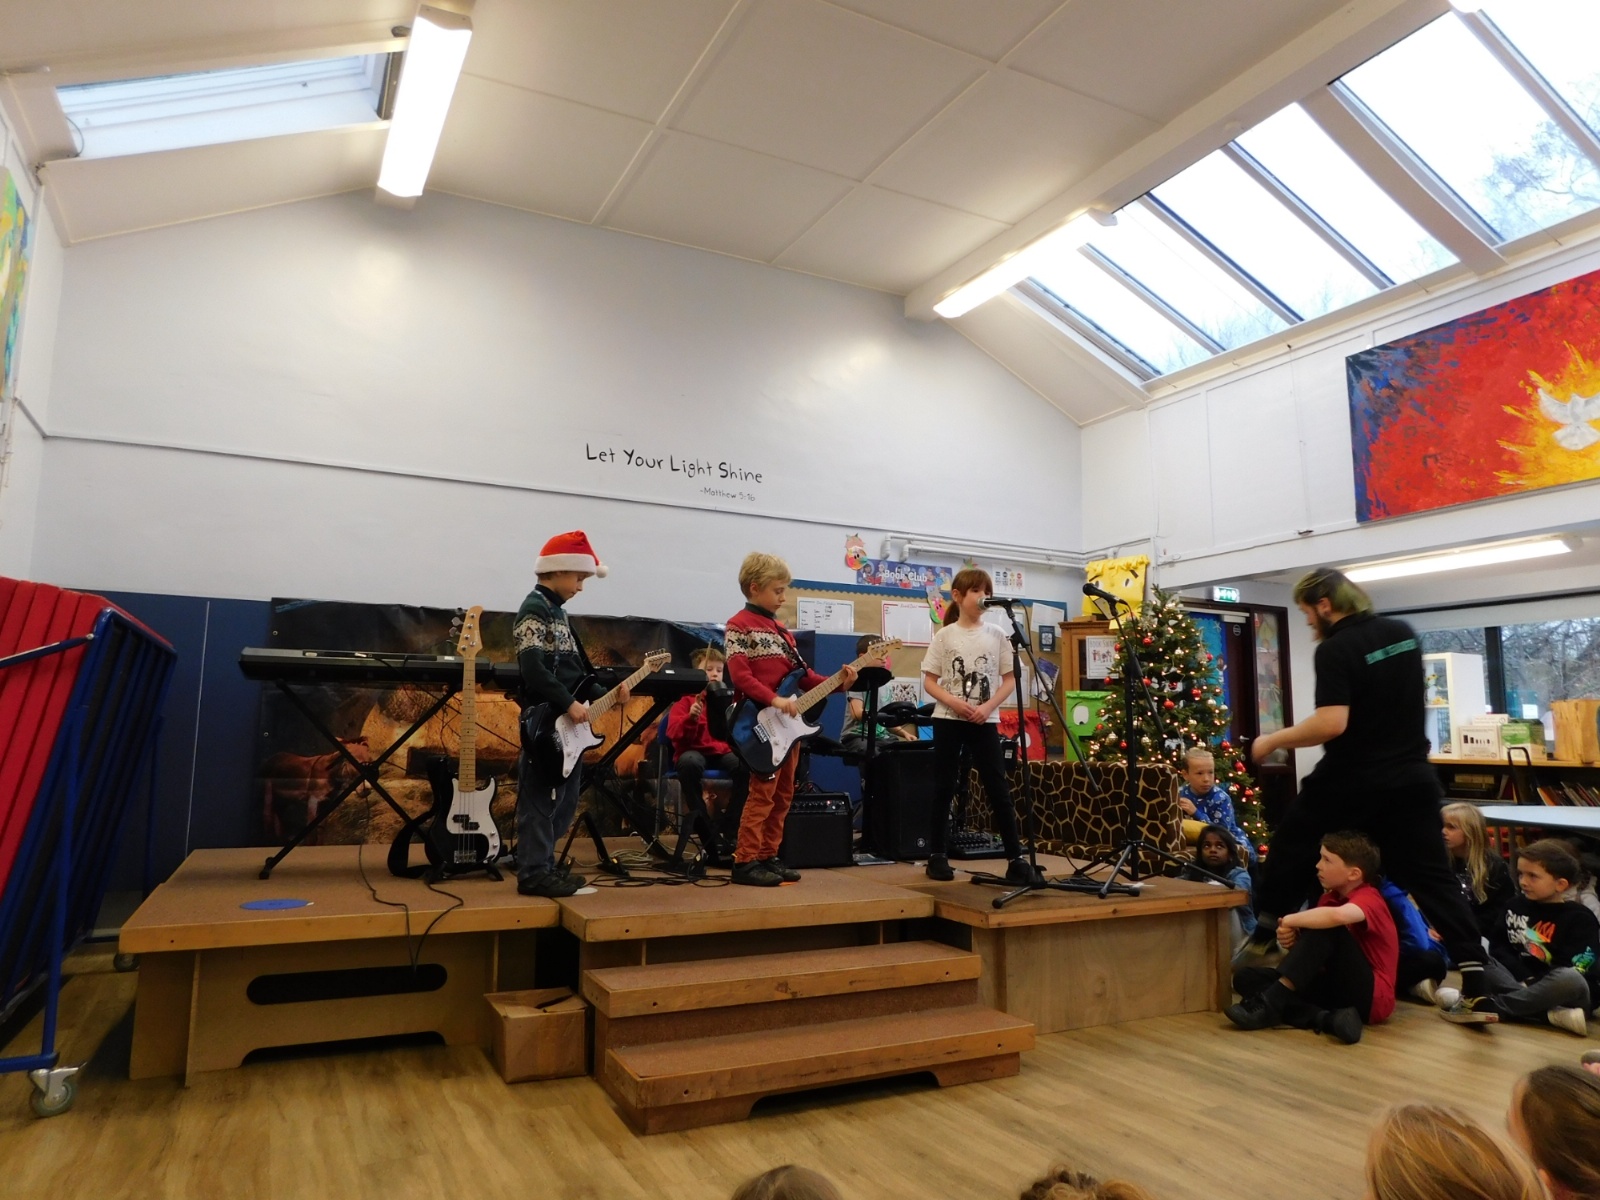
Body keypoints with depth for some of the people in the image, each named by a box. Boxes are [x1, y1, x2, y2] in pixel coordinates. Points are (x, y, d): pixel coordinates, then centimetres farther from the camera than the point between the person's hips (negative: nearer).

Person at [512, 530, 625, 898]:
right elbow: (534, 669, -22)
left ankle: (542, 864, 24)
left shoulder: (558, 612, 19)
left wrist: (604, 695, 8)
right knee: (539, 800, -3)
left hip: (567, 724, 10)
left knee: (563, 800, 14)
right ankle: (533, 874, 3)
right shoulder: (534, 609, -11)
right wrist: (569, 704, -23)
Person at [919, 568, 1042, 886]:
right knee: (943, 788, 5)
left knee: (998, 789, -1)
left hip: (985, 721, 1)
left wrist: (988, 706, -11)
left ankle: (1016, 859, 5)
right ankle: (937, 855, 16)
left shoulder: (997, 635, 3)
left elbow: (1010, 680, 5)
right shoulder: (944, 636, 0)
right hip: (948, 719, 0)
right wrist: (954, 702, -16)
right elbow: (929, 681, 1)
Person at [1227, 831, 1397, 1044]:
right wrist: (1293, 940, -14)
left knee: (1327, 927, -30)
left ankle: (1269, 1003, -31)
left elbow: (1337, 916, -39)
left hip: (1371, 996, -8)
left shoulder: (1368, 898, -14)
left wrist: (1290, 920, -23)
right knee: (1246, 977, -8)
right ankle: (1325, 1018, -28)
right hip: (1336, 989, 8)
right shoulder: (1329, 898, 11)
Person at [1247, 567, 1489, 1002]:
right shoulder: (1404, 633, 6)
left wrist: (1273, 741, -15)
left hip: (1351, 781, -6)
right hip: (1413, 777, 6)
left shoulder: (1335, 649, -17)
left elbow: (1332, 724, -26)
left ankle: (1266, 934, 23)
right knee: (1431, 874, 9)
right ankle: (1472, 968, 2)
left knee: (1290, 850, 12)